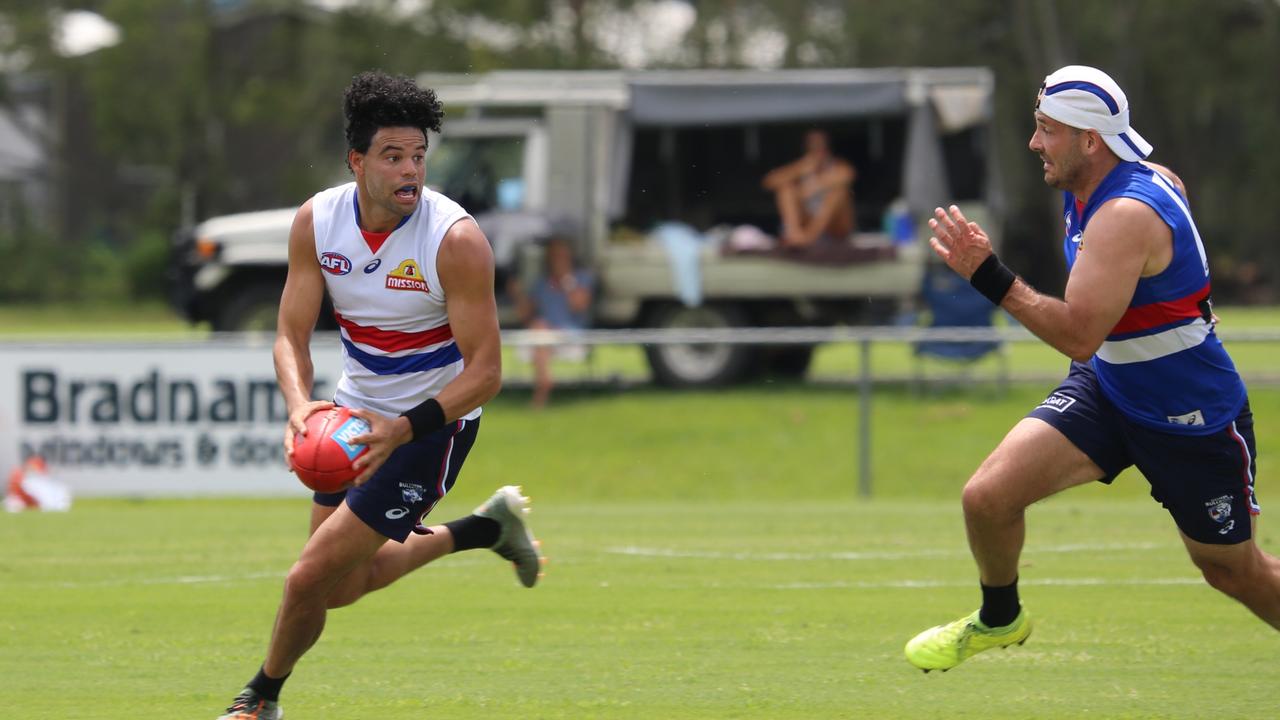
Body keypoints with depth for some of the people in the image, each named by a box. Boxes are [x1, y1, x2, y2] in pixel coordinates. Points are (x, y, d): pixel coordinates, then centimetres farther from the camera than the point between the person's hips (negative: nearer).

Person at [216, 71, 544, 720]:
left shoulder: (456, 240, -25)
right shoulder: (316, 221, -11)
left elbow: (485, 370, -23)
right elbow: (291, 336, -6)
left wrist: (403, 429, -36)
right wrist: (299, 406, -28)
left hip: (433, 423, -6)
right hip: (355, 413, 6)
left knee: (310, 579, -10)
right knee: (343, 586, 18)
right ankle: (488, 527, 38)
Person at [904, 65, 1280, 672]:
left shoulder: (1126, 216, -31)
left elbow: (1079, 336, -37)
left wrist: (990, 276, -38)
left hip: (1192, 419, -8)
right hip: (1107, 388, 8)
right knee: (988, 496, -9)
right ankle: (999, 618, 19)